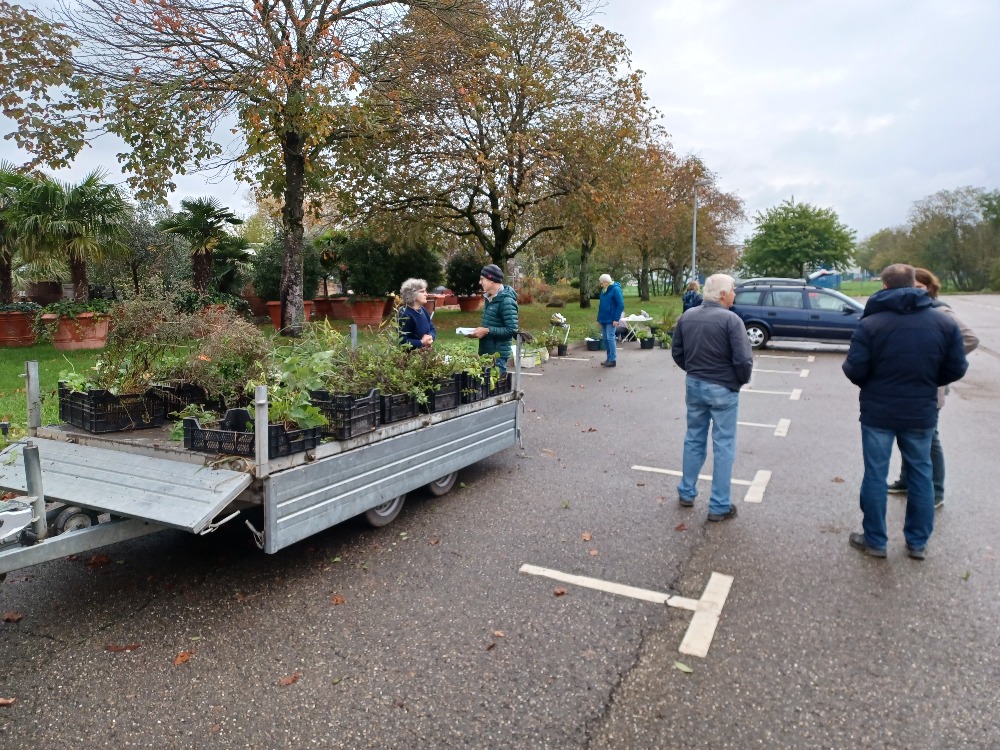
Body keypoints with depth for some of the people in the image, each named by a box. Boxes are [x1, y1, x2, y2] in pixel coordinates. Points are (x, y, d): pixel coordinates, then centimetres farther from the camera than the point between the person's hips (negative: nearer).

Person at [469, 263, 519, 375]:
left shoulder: (506, 301, -17)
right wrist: (480, 331, 5)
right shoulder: (490, 298, 12)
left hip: (497, 354, -9)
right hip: (486, 352, 9)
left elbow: (512, 330, -21)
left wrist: (487, 331, -21)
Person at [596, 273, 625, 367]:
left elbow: (621, 305, -14)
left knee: (610, 338, -9)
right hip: (603, 319, 8)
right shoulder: (603, 291, 13)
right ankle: (609, 358, 18)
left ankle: (613, 360, -3)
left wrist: (616, 319, -17)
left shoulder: (615, 289, -11)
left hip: (611, 320, -8)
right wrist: (599, 319, 16)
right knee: (605, 338, 9)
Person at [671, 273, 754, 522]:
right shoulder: (730, 319, -17)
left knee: (694, 439, 18)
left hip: (694, 385, 6)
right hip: (722, 389, -6)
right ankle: (719, 506, 10)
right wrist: (742, 380, -1)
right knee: (723, 447, 4)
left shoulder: (686, 316, 3)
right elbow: (743, 359, -19)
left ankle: (686, 493, 28)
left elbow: (677, 352, 9)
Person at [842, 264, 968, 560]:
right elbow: (956, 369, 1)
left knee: (876, 475, 8)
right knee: (921, 475, 16)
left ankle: (875, 540, 18)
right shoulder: (944, 323, -3)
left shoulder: (871, 324, -14)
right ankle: (918, 543, 26)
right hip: (921, 413, 3)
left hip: (878, 412, -3)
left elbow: (854, 371, -15)